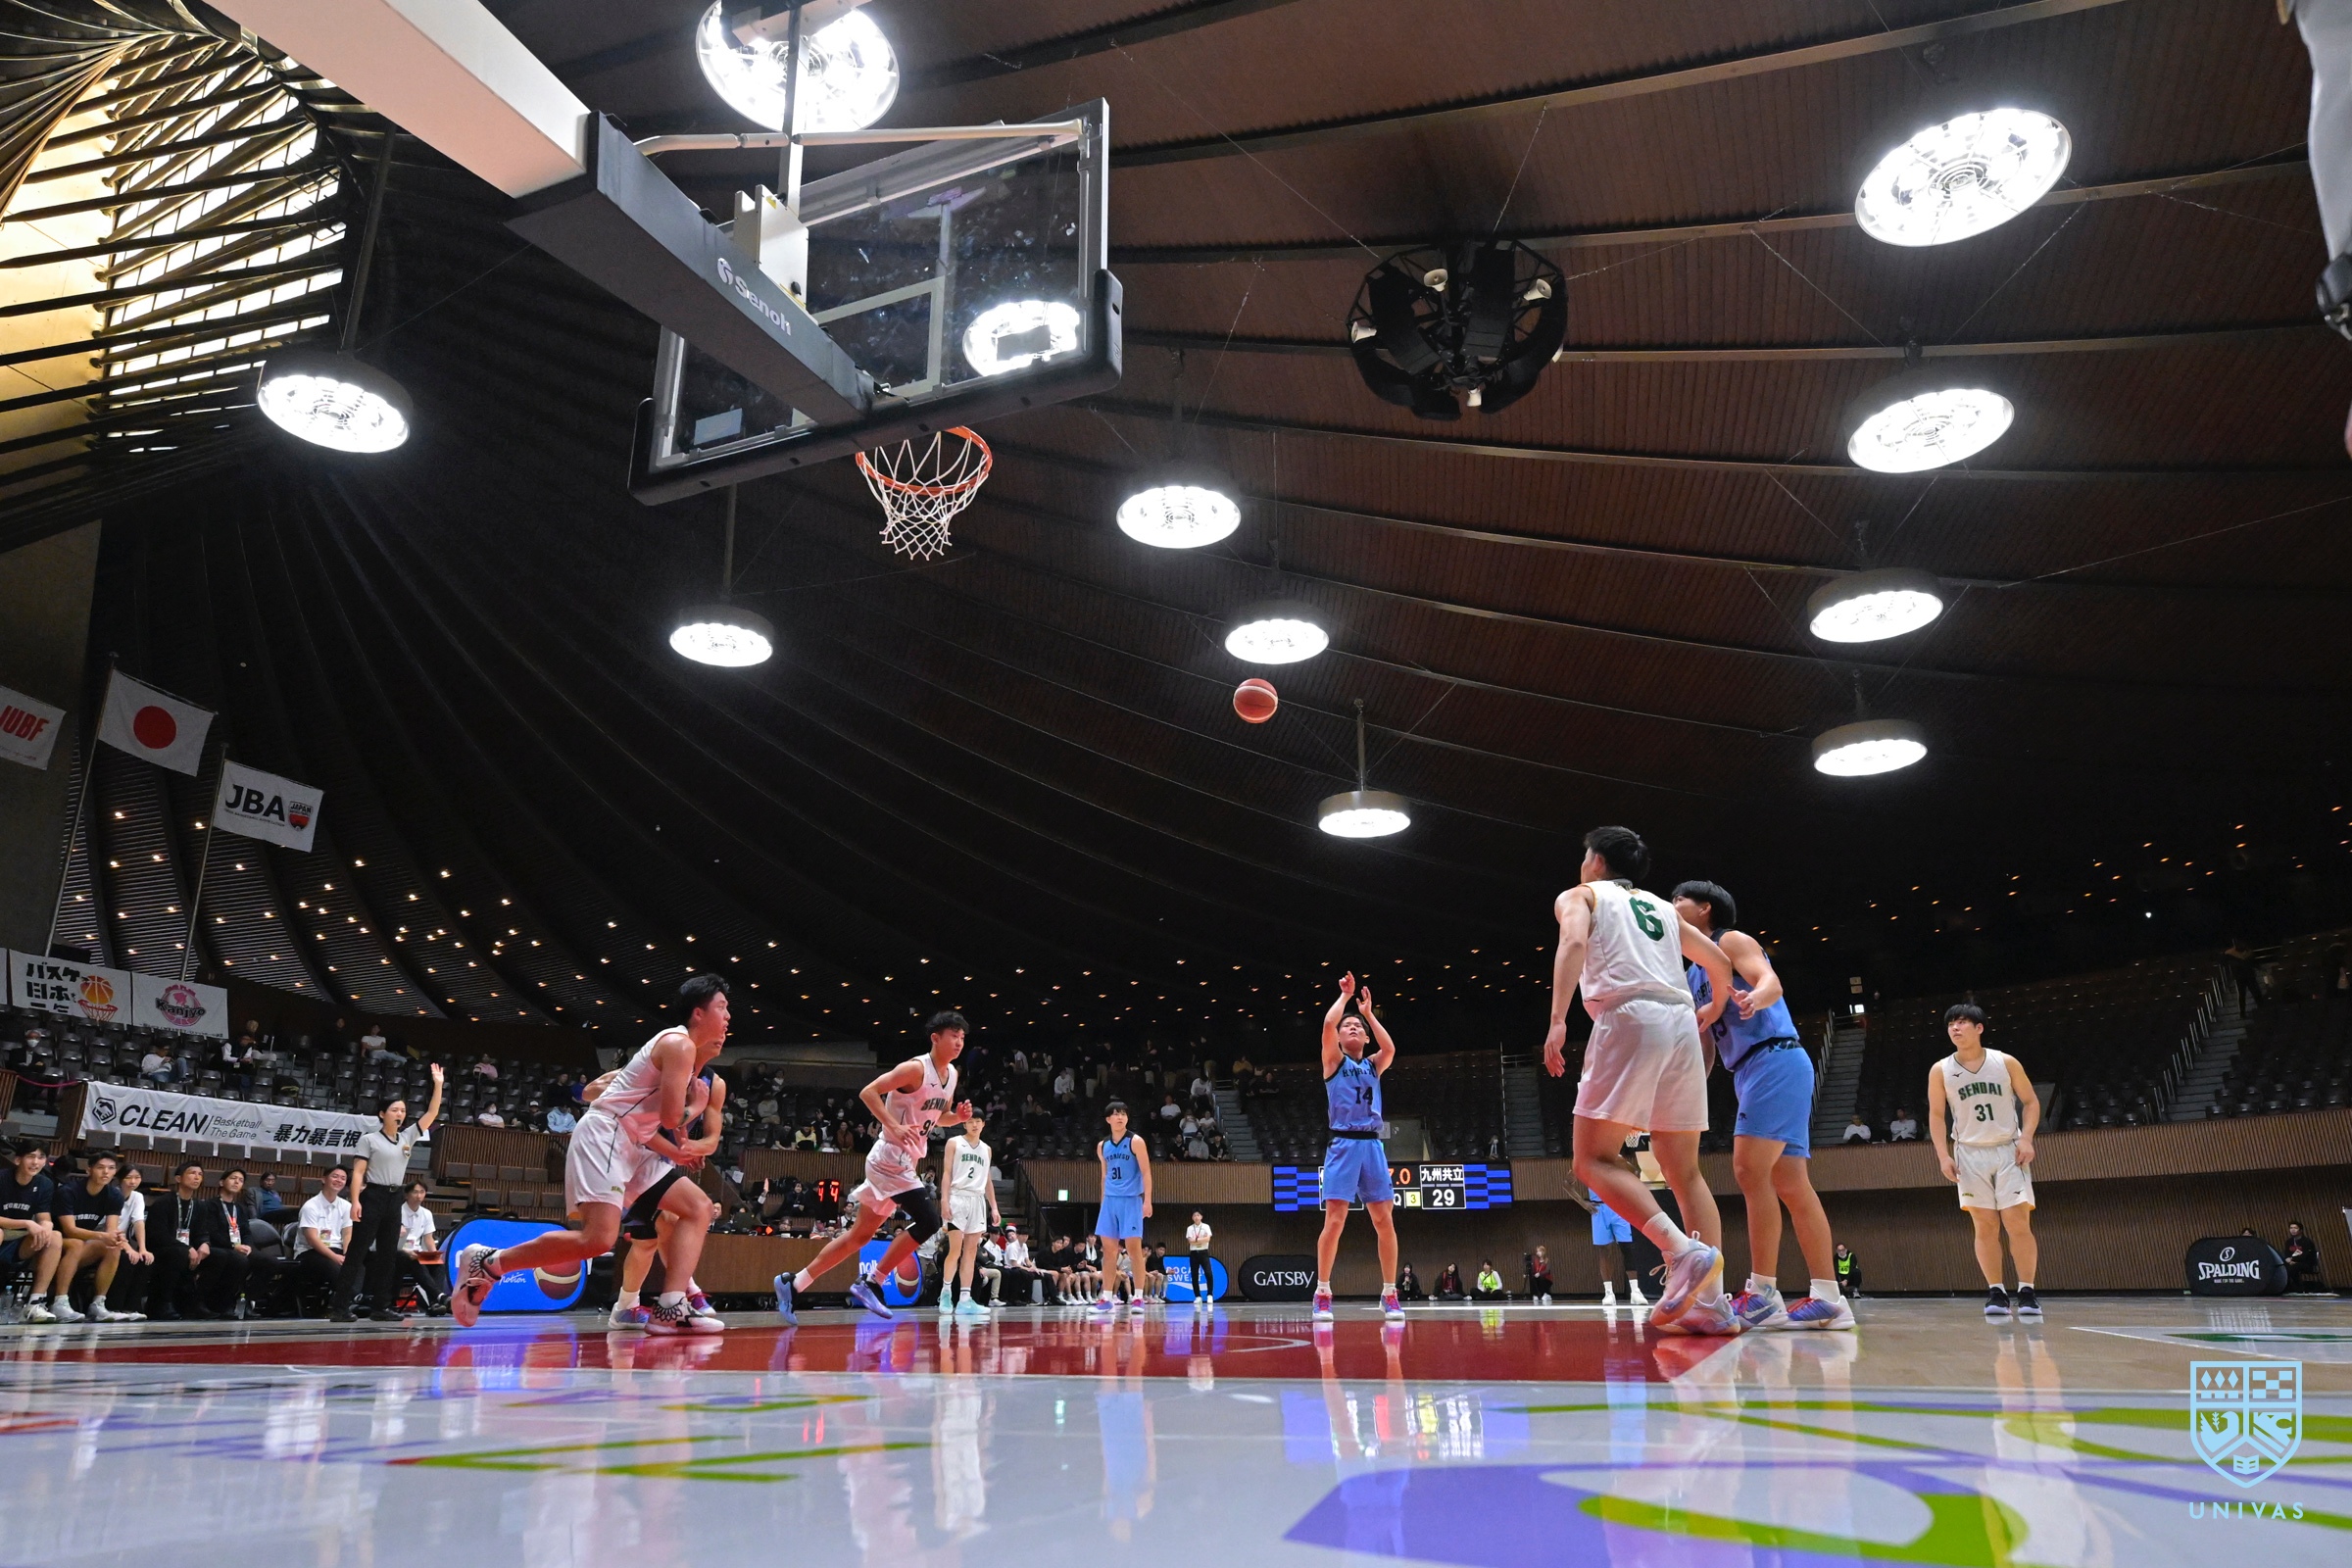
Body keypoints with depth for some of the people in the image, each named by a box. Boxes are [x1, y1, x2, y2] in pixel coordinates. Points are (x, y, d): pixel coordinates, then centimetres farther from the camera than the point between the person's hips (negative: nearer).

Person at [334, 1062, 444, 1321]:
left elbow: (432, 1114, 7)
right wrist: (355, 1201, -18)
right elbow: (358, 1172, -7)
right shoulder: (369, 1140, -2)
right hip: (372, 1197, -6)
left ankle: (380, 1306, 12)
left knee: (388, 1254, 7)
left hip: (394, 1199, 6)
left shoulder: (408, 1137, 11)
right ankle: (341, 1307, -6)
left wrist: (438, 1084, 1)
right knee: (357, 1253, -6)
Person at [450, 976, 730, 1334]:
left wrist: (675, 1153, 13)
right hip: (604, 1136, -11)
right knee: (598, 1239, -23)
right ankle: (486, 1262, -7)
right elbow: (672, 1117, -18)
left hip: (631, 1146, 11)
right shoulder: (679, 1044, -11)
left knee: (700, 1208, 4)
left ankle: (670, 1310, -7)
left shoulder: (683, 1049, 20)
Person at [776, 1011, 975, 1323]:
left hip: (905, 1162, 9)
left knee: (860, 1233, 11)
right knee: (928, 1221, -16)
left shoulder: (952, 1074, 10)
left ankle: (793, 1283, 19)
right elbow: (868, 1092, -19)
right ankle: (871, 1283, -5)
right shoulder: (916, 1068, -16)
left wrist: (958, 1116, 1)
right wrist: (894, 1127, -28)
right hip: (890, 1157, -9)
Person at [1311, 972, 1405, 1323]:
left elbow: (1390, 1049, -6)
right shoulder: (1334, 1061, 8)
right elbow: (1328, 1024, -10)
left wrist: (1368, 1012, 2)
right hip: (1344, 1144, -4)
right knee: (1334, 1220, -9)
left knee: (1385, 1220, 1)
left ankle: (1389, 1294, 9)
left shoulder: (1373, 1065, 17)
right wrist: (1345, 995, 4)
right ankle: (1322, 1294, -1)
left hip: (1372, 1145, 4)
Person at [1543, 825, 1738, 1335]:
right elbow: (1720, 962, 28)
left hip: (1629, 1018, -6)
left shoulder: (1578, 896, 14)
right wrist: (1714, 1010, 48)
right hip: (1681, 1024, 6)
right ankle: (1711, 1302, 0)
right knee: (1684, 1171, 9)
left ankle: (1685, 1252, -22)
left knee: (1593, 1160, -5)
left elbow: (1574, 943, -7)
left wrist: (1558, 1020, -16)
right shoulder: (1661, 907, 29)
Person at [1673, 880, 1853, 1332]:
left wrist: (1755, 998, -42)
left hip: (1774, 1059, -10)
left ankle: (1762, 1295, -17)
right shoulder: (1695, 973, 23)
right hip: (1752, 1072, 10)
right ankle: (1828, 1299, 6)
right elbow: (1705, 1041, 27)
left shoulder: (1731, 940, -1)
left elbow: (1770, 979, -20)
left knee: (1750, 1169, -17)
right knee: (1791, 1187, 6)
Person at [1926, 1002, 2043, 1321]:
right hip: (1970, 1154, 1)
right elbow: (1936, 1115, 5)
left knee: (2018, 1223, -7)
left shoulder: (2006, 1063, -1)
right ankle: (1996, 1293, 3)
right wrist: (1943, 1155, -4)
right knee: (1985, 1226, -2)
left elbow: (2030, 1102, 5)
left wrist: (2026, 1138, -9)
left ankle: (2027, 1292, 0)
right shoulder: (1940, 1071, 0)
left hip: (2009, 1150, -1)